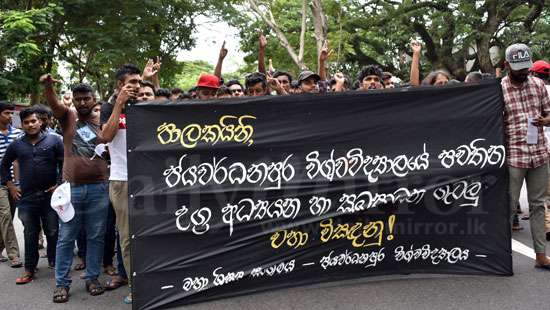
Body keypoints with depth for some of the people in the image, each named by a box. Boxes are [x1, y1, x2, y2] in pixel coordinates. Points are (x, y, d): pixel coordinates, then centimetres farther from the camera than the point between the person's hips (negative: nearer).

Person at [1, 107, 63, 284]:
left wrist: (60, 184, -7)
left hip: (50, 196, -2)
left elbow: (64, 163, -1)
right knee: (30, 235, 8)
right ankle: (29, 270, 16)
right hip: (26, 198, 2)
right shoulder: (16, 145, 8)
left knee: (53, 233, 6)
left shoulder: (53, 140, -1)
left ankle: (55, 263, 20)